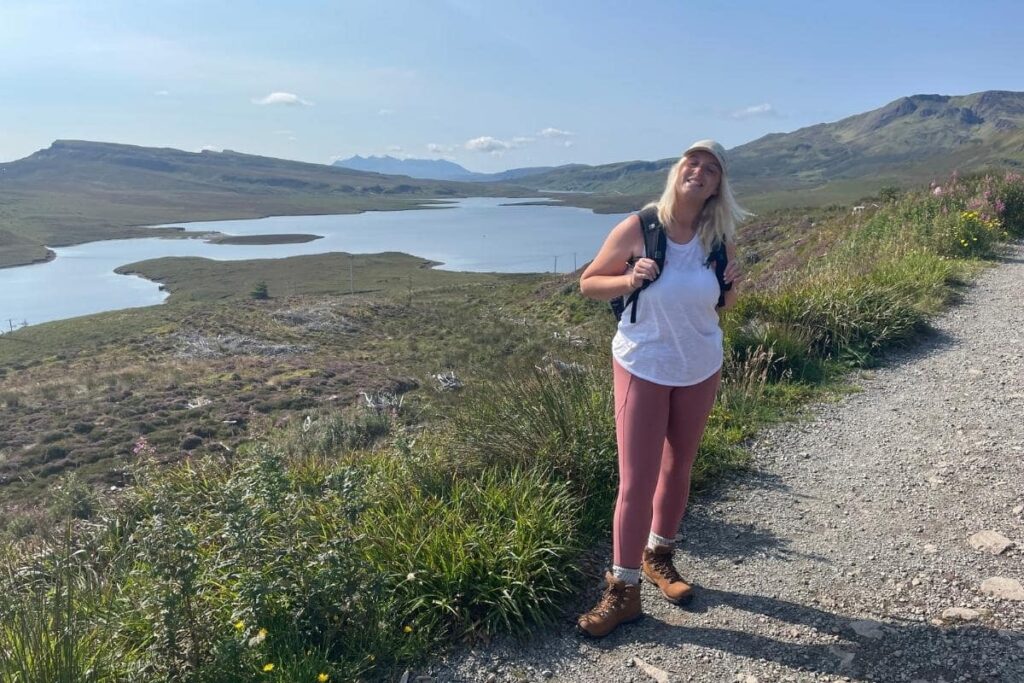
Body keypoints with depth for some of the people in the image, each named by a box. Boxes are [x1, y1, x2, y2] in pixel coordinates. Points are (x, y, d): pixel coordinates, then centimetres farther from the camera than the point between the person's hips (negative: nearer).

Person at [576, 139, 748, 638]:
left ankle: (658, 557, 38)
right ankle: (623, 590, 12)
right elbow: (588, 283, -7)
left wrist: (732, 286, -13)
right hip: (643, 368, -4)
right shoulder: (637, 230, -15)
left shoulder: (720, 239, -4)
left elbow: (723, 302, 10)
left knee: (679, 469, 16)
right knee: (636, 482, -3)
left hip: (701, 368, 4)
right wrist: (629, 280, -24)